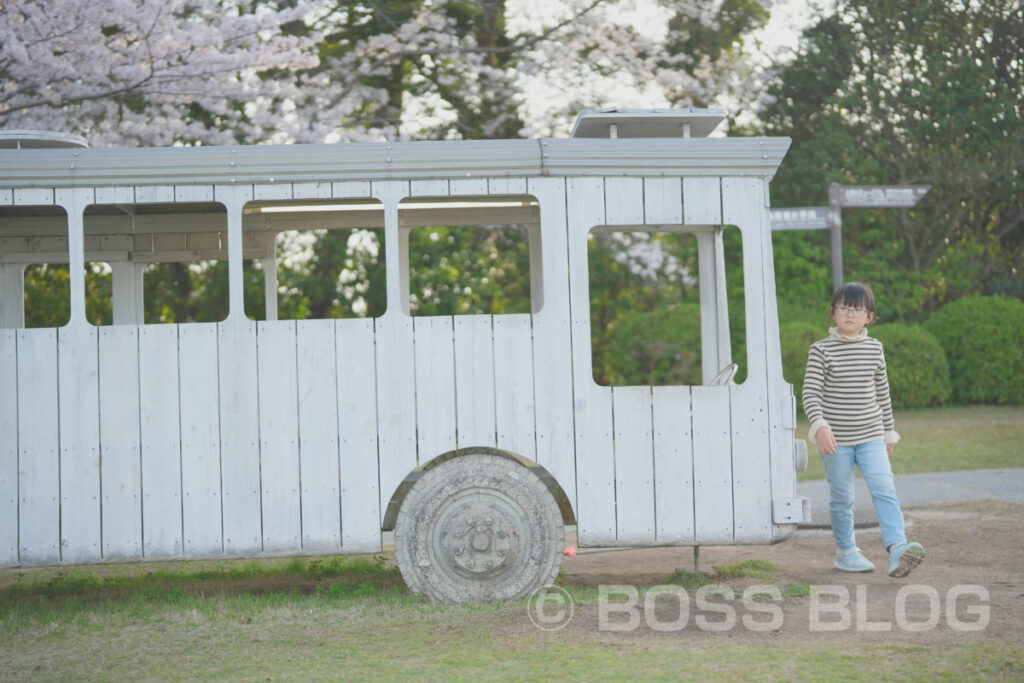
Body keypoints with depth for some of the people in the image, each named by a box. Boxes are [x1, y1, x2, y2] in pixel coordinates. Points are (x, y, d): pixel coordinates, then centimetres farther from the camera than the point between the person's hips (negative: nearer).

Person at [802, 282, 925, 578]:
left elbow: (882, 393, 16)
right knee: (842, 497, 7)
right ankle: (845, 551, 24)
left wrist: (889, 431, 19)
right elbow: (810, 393, -12)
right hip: (836, 438, -2)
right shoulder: (822, 350, -6)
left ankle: (897, 548, -23)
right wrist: (820, 426, -27)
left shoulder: (874, 348, 7)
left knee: (884, 490, -13)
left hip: (870, 436, 3)